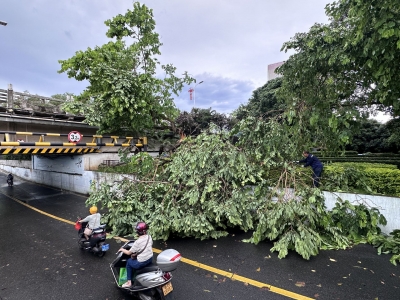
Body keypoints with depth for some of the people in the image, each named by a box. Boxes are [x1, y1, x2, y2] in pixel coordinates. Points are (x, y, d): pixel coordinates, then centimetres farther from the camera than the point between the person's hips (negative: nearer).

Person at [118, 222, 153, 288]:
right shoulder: (149, 237, -6)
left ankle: (129, 282, 24)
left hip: (142, 263, -6)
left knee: (129, 262, 19)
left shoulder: (138, 242, -23)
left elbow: (129, 253, -12)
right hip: (150, 259, 6)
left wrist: (122, 249, 8)